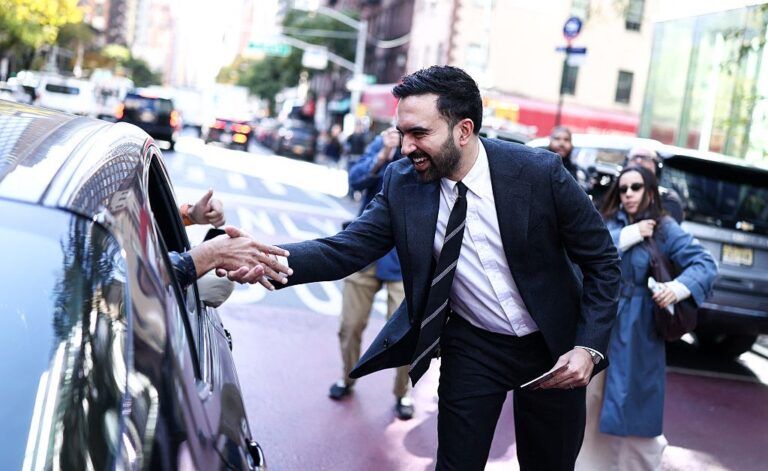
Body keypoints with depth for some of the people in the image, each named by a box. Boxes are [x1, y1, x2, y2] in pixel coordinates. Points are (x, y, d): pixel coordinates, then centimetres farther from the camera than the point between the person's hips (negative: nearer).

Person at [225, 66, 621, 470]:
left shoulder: (539, 172, -20)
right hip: (472, 346, 1)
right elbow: (345, 250, -19)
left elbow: (602, 260, -11)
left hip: (551, 346, -1)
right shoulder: (401, 182, -12)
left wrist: (589, 346, -19)